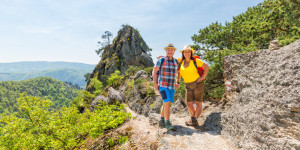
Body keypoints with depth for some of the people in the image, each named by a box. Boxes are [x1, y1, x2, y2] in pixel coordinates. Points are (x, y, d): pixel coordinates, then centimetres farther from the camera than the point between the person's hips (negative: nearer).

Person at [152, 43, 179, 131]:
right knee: (167, 103, -18)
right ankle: (168, 124, -14)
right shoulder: (161, 60, -5)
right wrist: (155, 83, -9)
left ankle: (161, 121, 23)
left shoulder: (176, 61, 11)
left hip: (172, 86, 6)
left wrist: (176, 82, 21)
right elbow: (154, 72, -1)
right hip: (163, 86, -6)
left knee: (166, 104, 10)